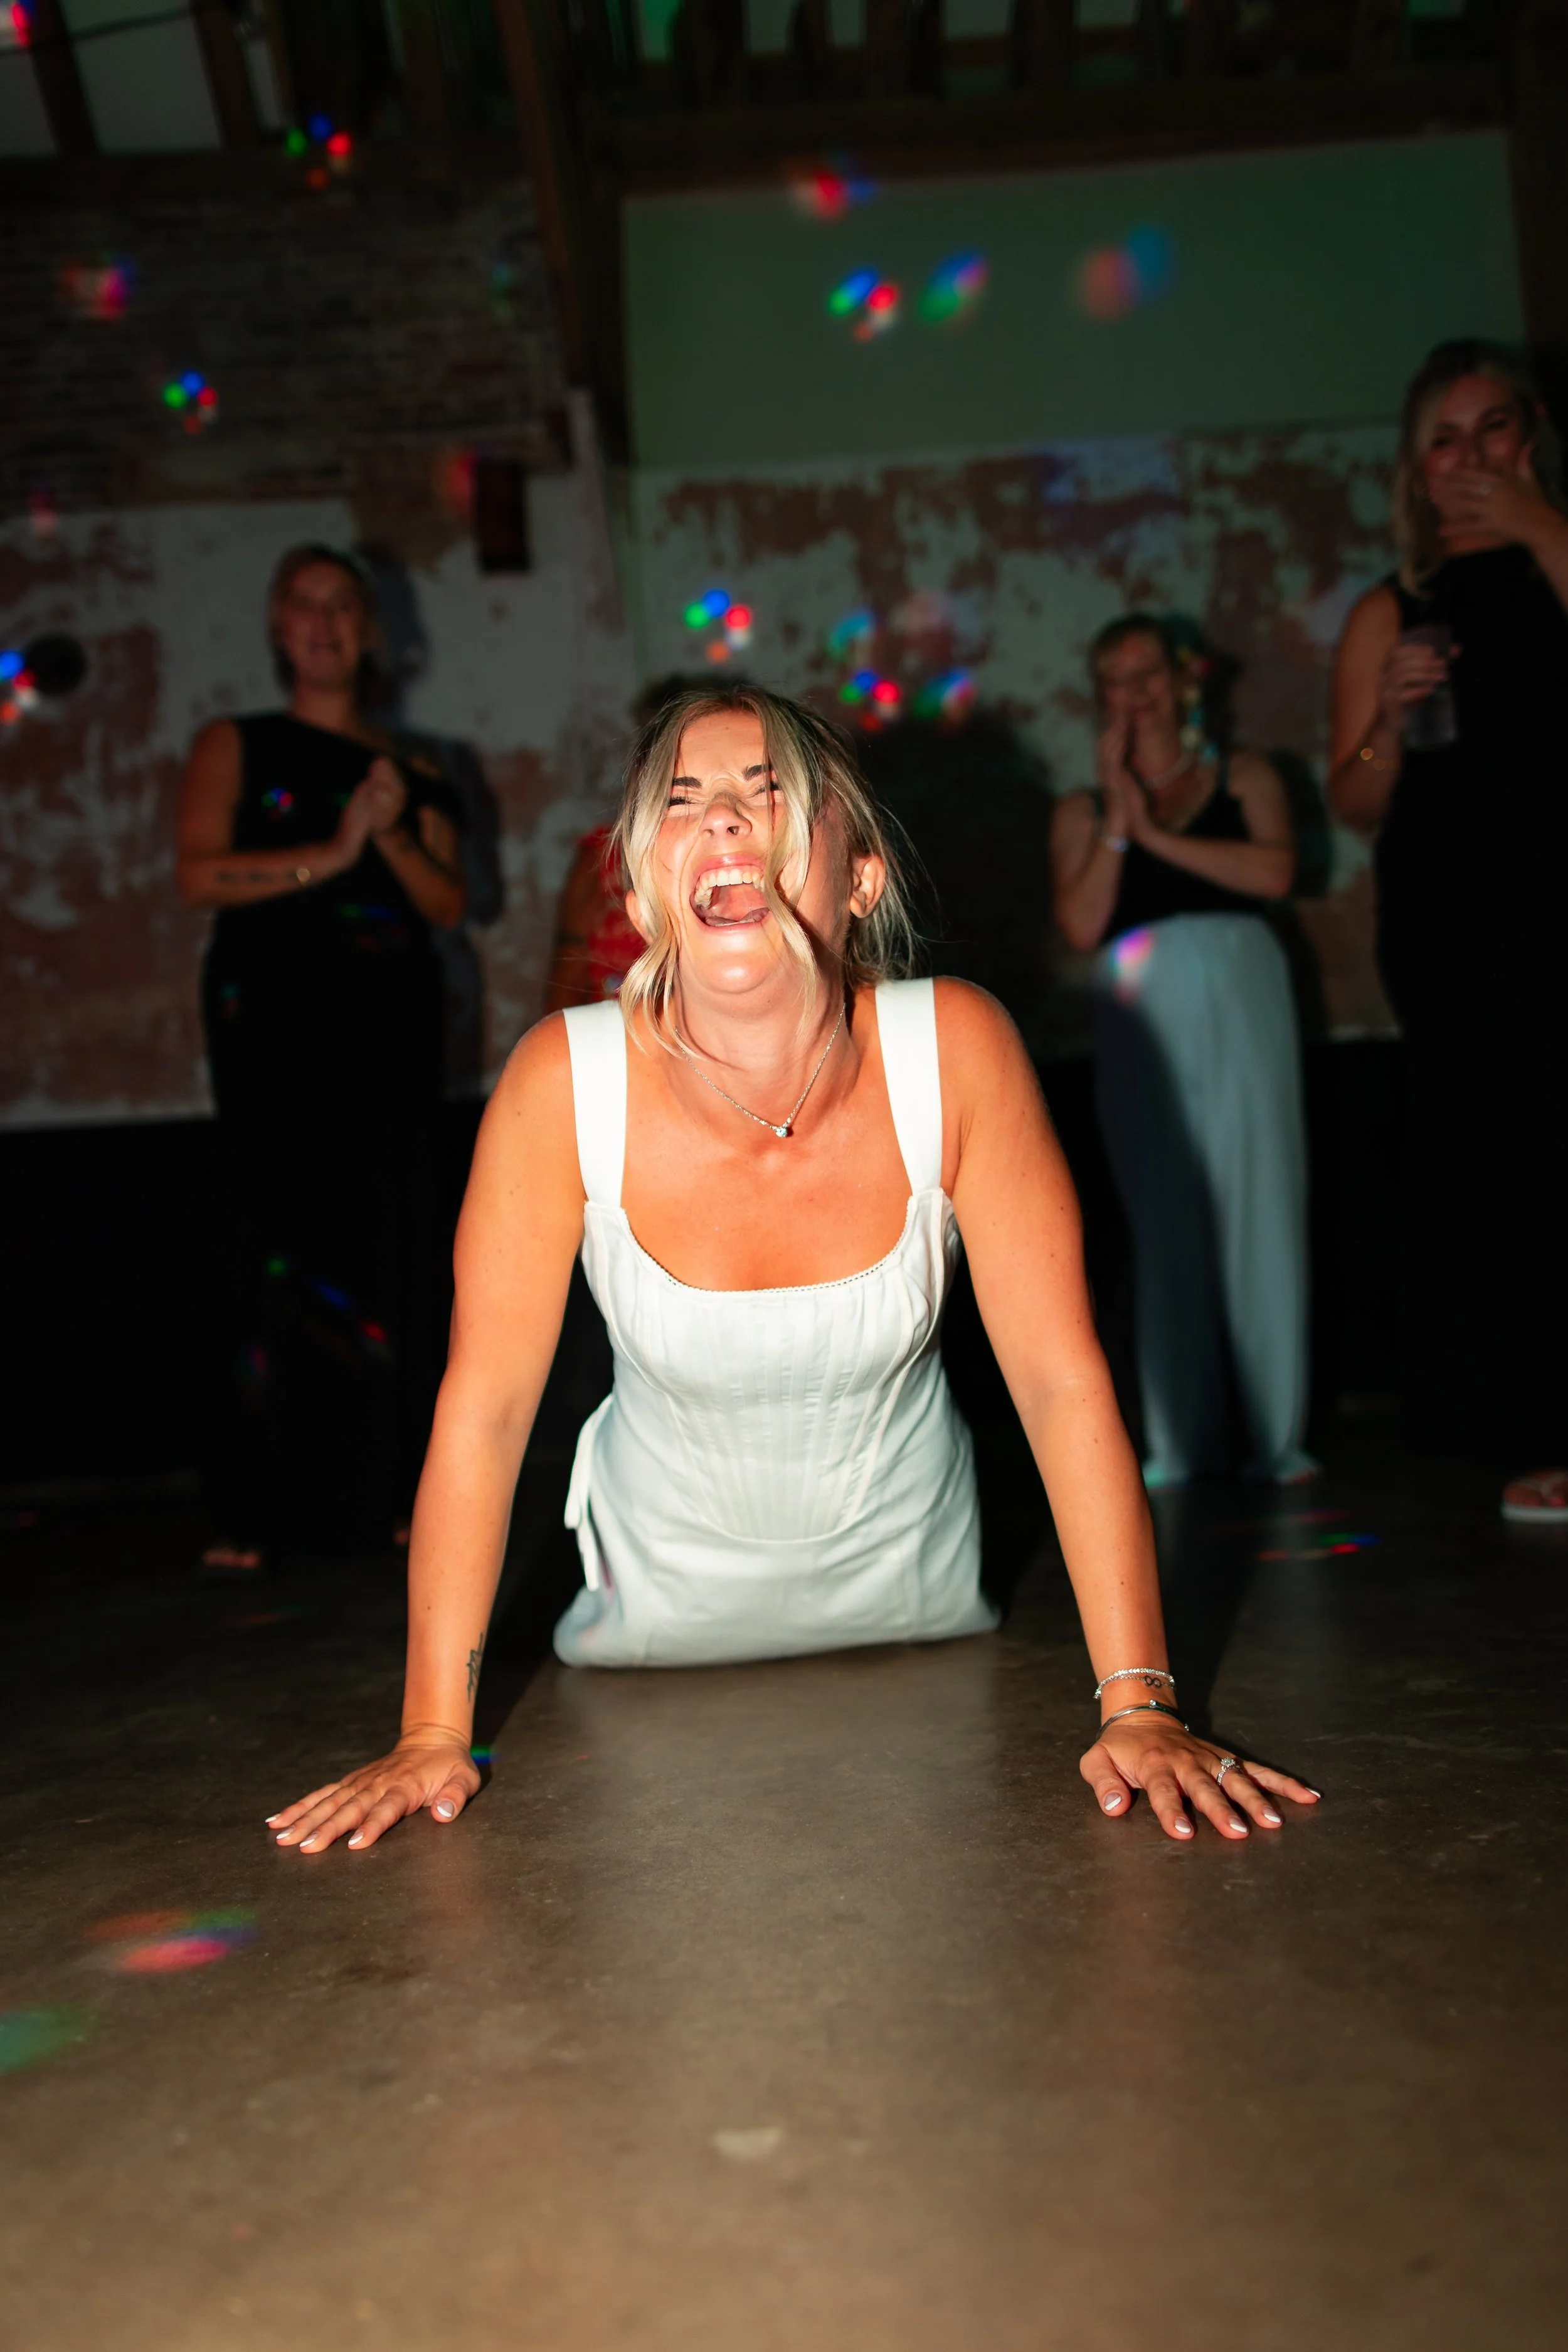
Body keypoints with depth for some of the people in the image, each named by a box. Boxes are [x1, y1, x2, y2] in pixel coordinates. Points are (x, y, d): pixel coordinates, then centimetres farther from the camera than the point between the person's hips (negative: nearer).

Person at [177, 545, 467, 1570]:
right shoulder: (236, 745, 11)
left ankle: (378, 1492, 4)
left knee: (392, 1245, -2)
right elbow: (200, 873, -4)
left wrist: (394, 839, -9)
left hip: (392, 1020, 3)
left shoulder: (412, 772, 17)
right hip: (276, 1013, -3)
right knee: (284, 1238, -10)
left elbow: (450, 904, 8)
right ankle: (256, 1510, -7)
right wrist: (330, 853, -12)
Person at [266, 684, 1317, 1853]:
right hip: (667, 1582, 0)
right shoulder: (564, 1082, -27)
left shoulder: (955, 1049, -28)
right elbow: (481, 1408, -20)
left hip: (907, 1579, 0)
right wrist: (433, 1736, -19)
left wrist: (1140, 1707, -26)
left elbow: (1067, 1385, -24)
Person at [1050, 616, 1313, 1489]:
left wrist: (1157, 834, -4)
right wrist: (1118, 817, -1)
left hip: (1241, 996, -1)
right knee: (1165, 1222, -2)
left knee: (1260, 1206, -4)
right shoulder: (1082, 811, 16)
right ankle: (1183, 1441, 4)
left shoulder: (1245, 777, 15)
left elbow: (1275, 870, -5)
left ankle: (1278, 1433, 2)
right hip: (1143, 1015, 1)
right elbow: (1082, 925, 1)